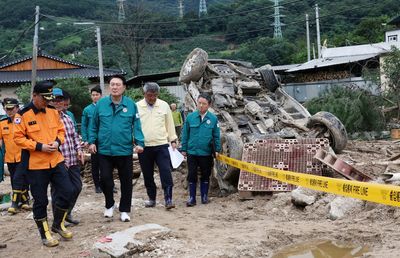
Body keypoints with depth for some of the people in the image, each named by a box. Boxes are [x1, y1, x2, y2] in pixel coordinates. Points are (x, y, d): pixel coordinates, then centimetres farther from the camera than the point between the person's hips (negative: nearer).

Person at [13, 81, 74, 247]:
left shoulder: (53, 112, 7)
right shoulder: (23, 115, -10)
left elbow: (61, 130, 15)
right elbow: (18, 138, -12)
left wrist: (58, 141, -6)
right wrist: (39, 146, -19)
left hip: (56, 160, 5)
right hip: (36, 164, -5)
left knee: (67, 191, 4)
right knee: (40, 200, 3)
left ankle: (58, 224, 24)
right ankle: (45, 234, 18)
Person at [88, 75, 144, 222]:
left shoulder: (131, 105, -2)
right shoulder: (101, 104, 1)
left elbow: (136, 126, -1)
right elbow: (94, 125, 8)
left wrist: (139, 142, -11)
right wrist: (92, 141, 1)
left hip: (125, 150, 0)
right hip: (105, 150, 0)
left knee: (126, 181, 7)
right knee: (105, 179, 1)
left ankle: (124, 210, 22)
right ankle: (109, 205, 27)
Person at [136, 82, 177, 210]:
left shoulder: (164, 105, 4)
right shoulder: (137, 107, 0)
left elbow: (169, 124, 10)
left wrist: (173, 140, 7)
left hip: (161, 145, 0)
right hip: (144, 147, 0)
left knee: (166, 173, -8)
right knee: (148, 175, 9)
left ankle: (168, 199, -4)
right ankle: (152, 199, 22)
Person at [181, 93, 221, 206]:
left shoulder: (213, 118, -3)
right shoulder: (190, 117, -2)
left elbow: (216, 136, 2)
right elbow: (185, 134, 4)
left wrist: (217, 150, -1)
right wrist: (184, 149, 3)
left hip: (206, 153, 0)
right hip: (192, 152, 0)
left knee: (205, 176, 12)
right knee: (192, 176, 3)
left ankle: (204, 196, 26)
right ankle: (192, 198, 13)